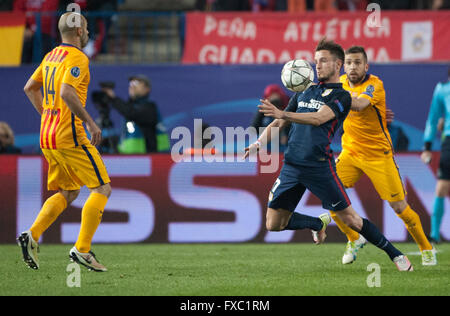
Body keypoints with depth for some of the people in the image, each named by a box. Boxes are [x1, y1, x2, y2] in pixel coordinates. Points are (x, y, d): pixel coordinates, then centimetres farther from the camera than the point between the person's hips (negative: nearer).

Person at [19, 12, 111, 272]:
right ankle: (82, 249, -9)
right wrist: (90, 122, -22)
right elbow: (67, 92, -26)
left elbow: (30, 88, 23)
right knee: (102, 189, -2)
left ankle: (32, 236, -1)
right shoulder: (77, 58, -12)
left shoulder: (51, 56, 15)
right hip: (69, 135, -9)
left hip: (48, 135, 9)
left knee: (68, 193, 16)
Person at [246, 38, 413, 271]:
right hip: (291, 165, 6)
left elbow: (318, 119, -19)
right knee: (274, 223, 4)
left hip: (319, 166, -6)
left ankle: (395, 254, 10)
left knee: (350, 219, -6)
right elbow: (279, 123, 21)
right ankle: (319, 223, 31)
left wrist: (282, 114, -30)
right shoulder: (305, 92, 17)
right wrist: (259, 143, 4)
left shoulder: (341, 96, -2)